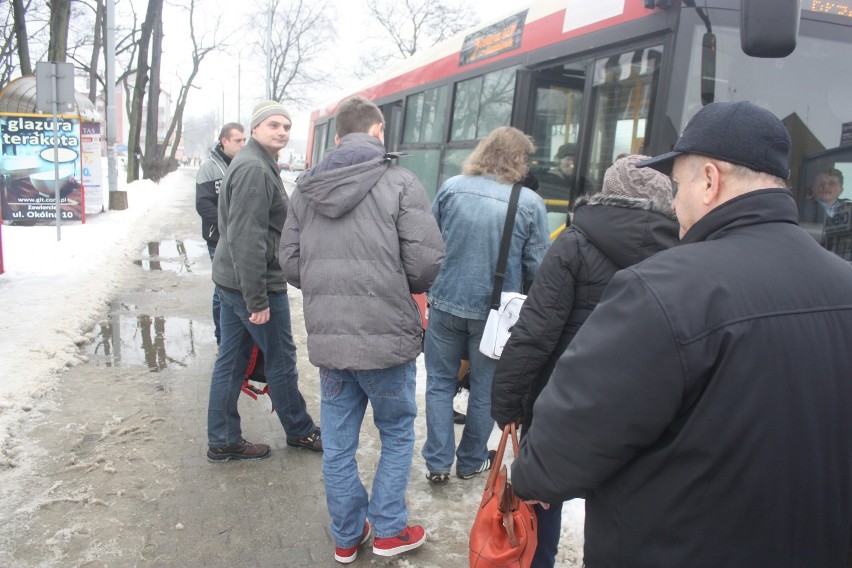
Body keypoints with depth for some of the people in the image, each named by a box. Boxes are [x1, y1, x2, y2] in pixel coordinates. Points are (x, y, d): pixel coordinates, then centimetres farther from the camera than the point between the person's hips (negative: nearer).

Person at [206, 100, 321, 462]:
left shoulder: (252, 164, 15)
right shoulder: (255, 169, -18)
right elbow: (248, 238, -24)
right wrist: (257, 299, -24)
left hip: (231, 280, 10)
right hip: (256, 283, -10)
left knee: (231, 361, 12)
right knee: (281, 359, 6)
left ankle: (222, 442, 22)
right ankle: (300, 431, 23)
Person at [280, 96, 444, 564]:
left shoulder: (305, 188, 5)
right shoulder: (399, 182, -9)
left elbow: (290, 263, 4)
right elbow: (426, 262, -14)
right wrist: (402, 287, 7)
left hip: (327, 338, 4)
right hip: (386, 336, -4)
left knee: (338, 445, 16)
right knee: (397, 434, 18)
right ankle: (388, 530, 27)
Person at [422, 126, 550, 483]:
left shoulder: (451, 188, -6)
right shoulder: (530, 203, -11)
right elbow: (537, 267, -7)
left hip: (446, 303, 1)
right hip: (494, 311, -1)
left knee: (440, 381, 17)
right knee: (485, 388, 16)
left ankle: (438, 462, 20)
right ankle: (471, 461, 31)